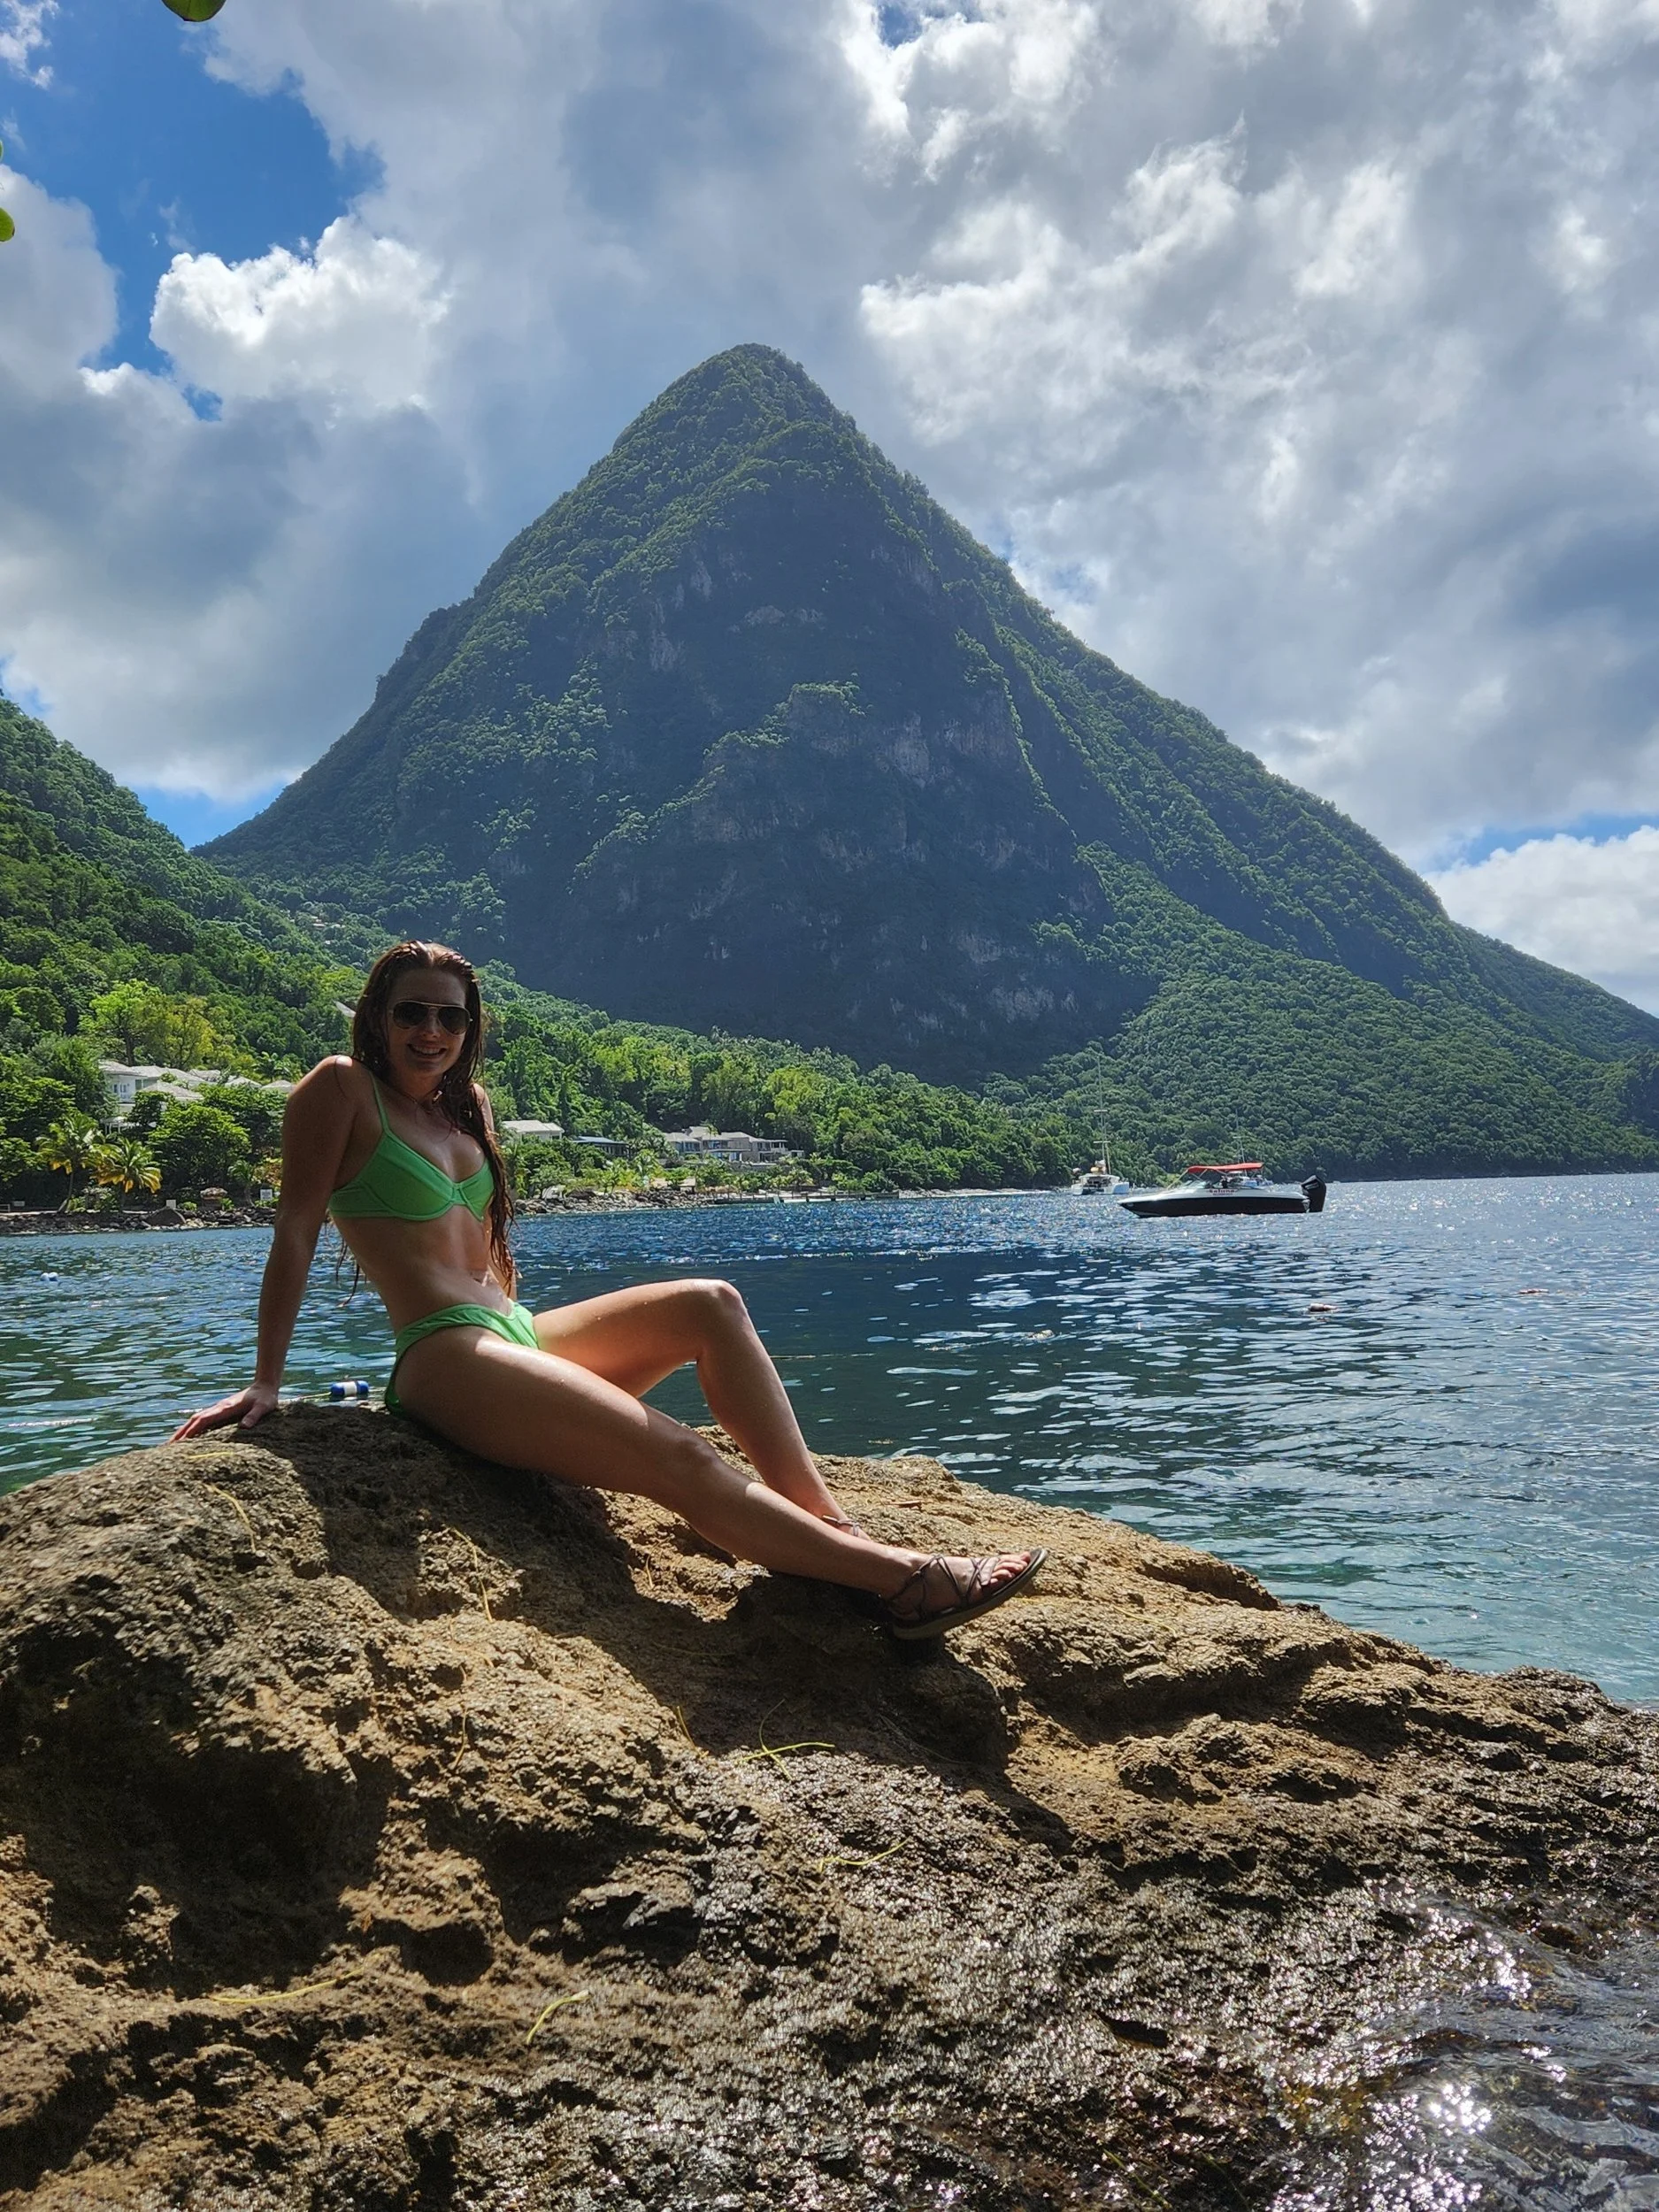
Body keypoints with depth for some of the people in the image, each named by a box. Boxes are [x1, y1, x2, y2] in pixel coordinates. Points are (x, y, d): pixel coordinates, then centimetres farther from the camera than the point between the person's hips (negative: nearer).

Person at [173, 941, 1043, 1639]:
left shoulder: (465, 1105, 19)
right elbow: (294, 1232, -6)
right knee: (680, 1458, -21)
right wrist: (264, 1383, -10)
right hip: (446, 1357, -8)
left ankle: (828, 1520, -15)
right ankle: (900, 1578, -21)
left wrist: (521, 1325, 17)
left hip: (515, 1331, 8)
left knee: (709, 1306, -11)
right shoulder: (342, 1088, -2)